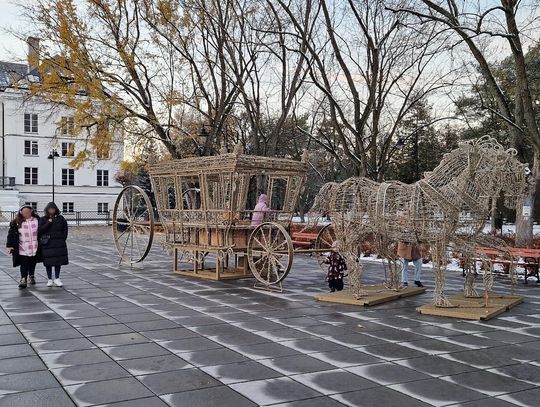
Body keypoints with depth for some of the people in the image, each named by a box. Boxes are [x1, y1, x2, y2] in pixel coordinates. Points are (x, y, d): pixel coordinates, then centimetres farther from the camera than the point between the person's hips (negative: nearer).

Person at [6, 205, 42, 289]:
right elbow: (11, 234, -2)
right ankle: (23, 279, -3)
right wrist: (10, 245, -8)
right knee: (24, 264, -7)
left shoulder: (37, 220, 2)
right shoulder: (17, 222, -3)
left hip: (34, 248, 2)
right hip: (23, 249, -2)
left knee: (33, 263, 14)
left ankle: (31, 276, 32)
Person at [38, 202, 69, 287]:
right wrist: (48, 223, -16)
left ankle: (57, 278, 13)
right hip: (47, 244, -1)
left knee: (59, 261, 3)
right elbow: (40, 230, -9)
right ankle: (50, 279, 12)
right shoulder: (43, 219, 2)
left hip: (59, 244, 1)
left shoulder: (60, 218, 6)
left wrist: (63, 238, 3)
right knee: (48, 262, 3)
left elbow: (65, 229, 12)